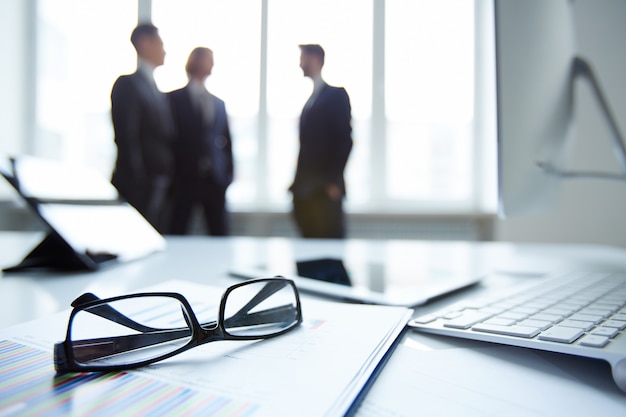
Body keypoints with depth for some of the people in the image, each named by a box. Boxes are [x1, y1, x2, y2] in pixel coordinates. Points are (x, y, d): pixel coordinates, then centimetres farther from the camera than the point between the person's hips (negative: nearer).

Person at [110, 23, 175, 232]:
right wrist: (137, 185, -17)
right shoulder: (128, 84, -5)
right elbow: (127, 139, -13)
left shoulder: (157, 91, 20)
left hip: (160, 189, 8)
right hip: (138, 186, -8)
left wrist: (167, 183, 11)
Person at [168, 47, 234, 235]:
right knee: (177, 234, 1)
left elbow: (226, 141, 15)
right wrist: (170, 175, -6)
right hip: (185, 178, -4)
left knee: (220, 234, 5)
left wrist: (228, 173, 7)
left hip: (215, 179, 4)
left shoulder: (218, 103, 17)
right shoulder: (173, 99, 3)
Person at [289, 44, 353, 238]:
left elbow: (344, 140, -12)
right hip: (306, 190, 7)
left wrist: (334, 181, -16)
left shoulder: (336, 95, -4)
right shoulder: (312, 99, 18)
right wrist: (299, 182, 11)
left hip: (326, 189, -7)